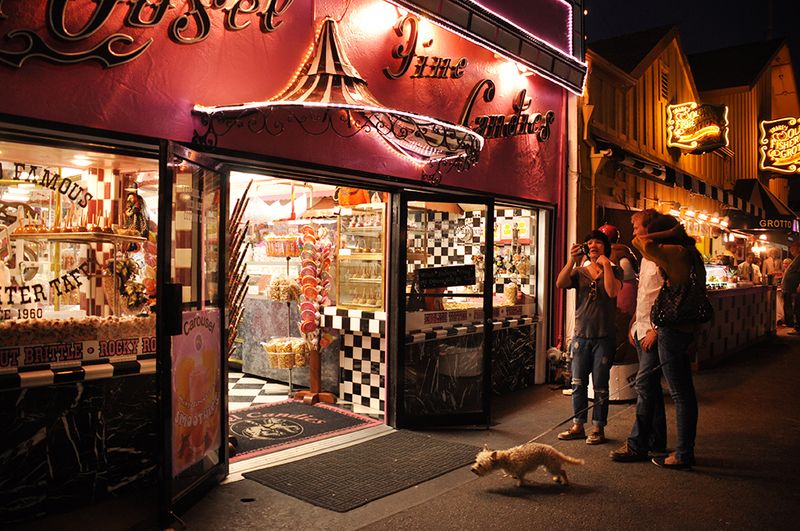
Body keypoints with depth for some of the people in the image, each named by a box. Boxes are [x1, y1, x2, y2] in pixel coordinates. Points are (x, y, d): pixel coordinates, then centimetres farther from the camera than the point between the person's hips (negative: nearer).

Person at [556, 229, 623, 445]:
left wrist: (606, 264, -15)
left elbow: (612, 291, -18)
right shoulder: (579, 271, 8)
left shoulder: (614, 271, 2)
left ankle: (598, 428, 15)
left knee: (600, 386, 4)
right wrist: (571, 260, -19)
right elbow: (560, 284, -10)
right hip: (581, 335, 3)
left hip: (604, 337, -3)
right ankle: (578, 426, 19)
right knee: (578, 383, 8)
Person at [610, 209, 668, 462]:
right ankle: (656, 441, 23)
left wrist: (655, 329, -20)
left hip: (654, 332, -10)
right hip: (642, 330, 10)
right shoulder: (646, 258, 17)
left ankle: (637, 444, -3)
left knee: (644, 385, -9)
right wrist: (634, 324, 19)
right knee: (651, 385, 14)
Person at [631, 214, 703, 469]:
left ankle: (683, 455, 9)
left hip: (672, 330, -10)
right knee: (686, 392, 16)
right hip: (687, 329, 10)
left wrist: (668, 234, -7)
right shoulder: (690, 254, 12)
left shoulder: (674, 252, -15)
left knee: (681, 395, -1)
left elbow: (639, 241, -17)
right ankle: (686, 450, 26)